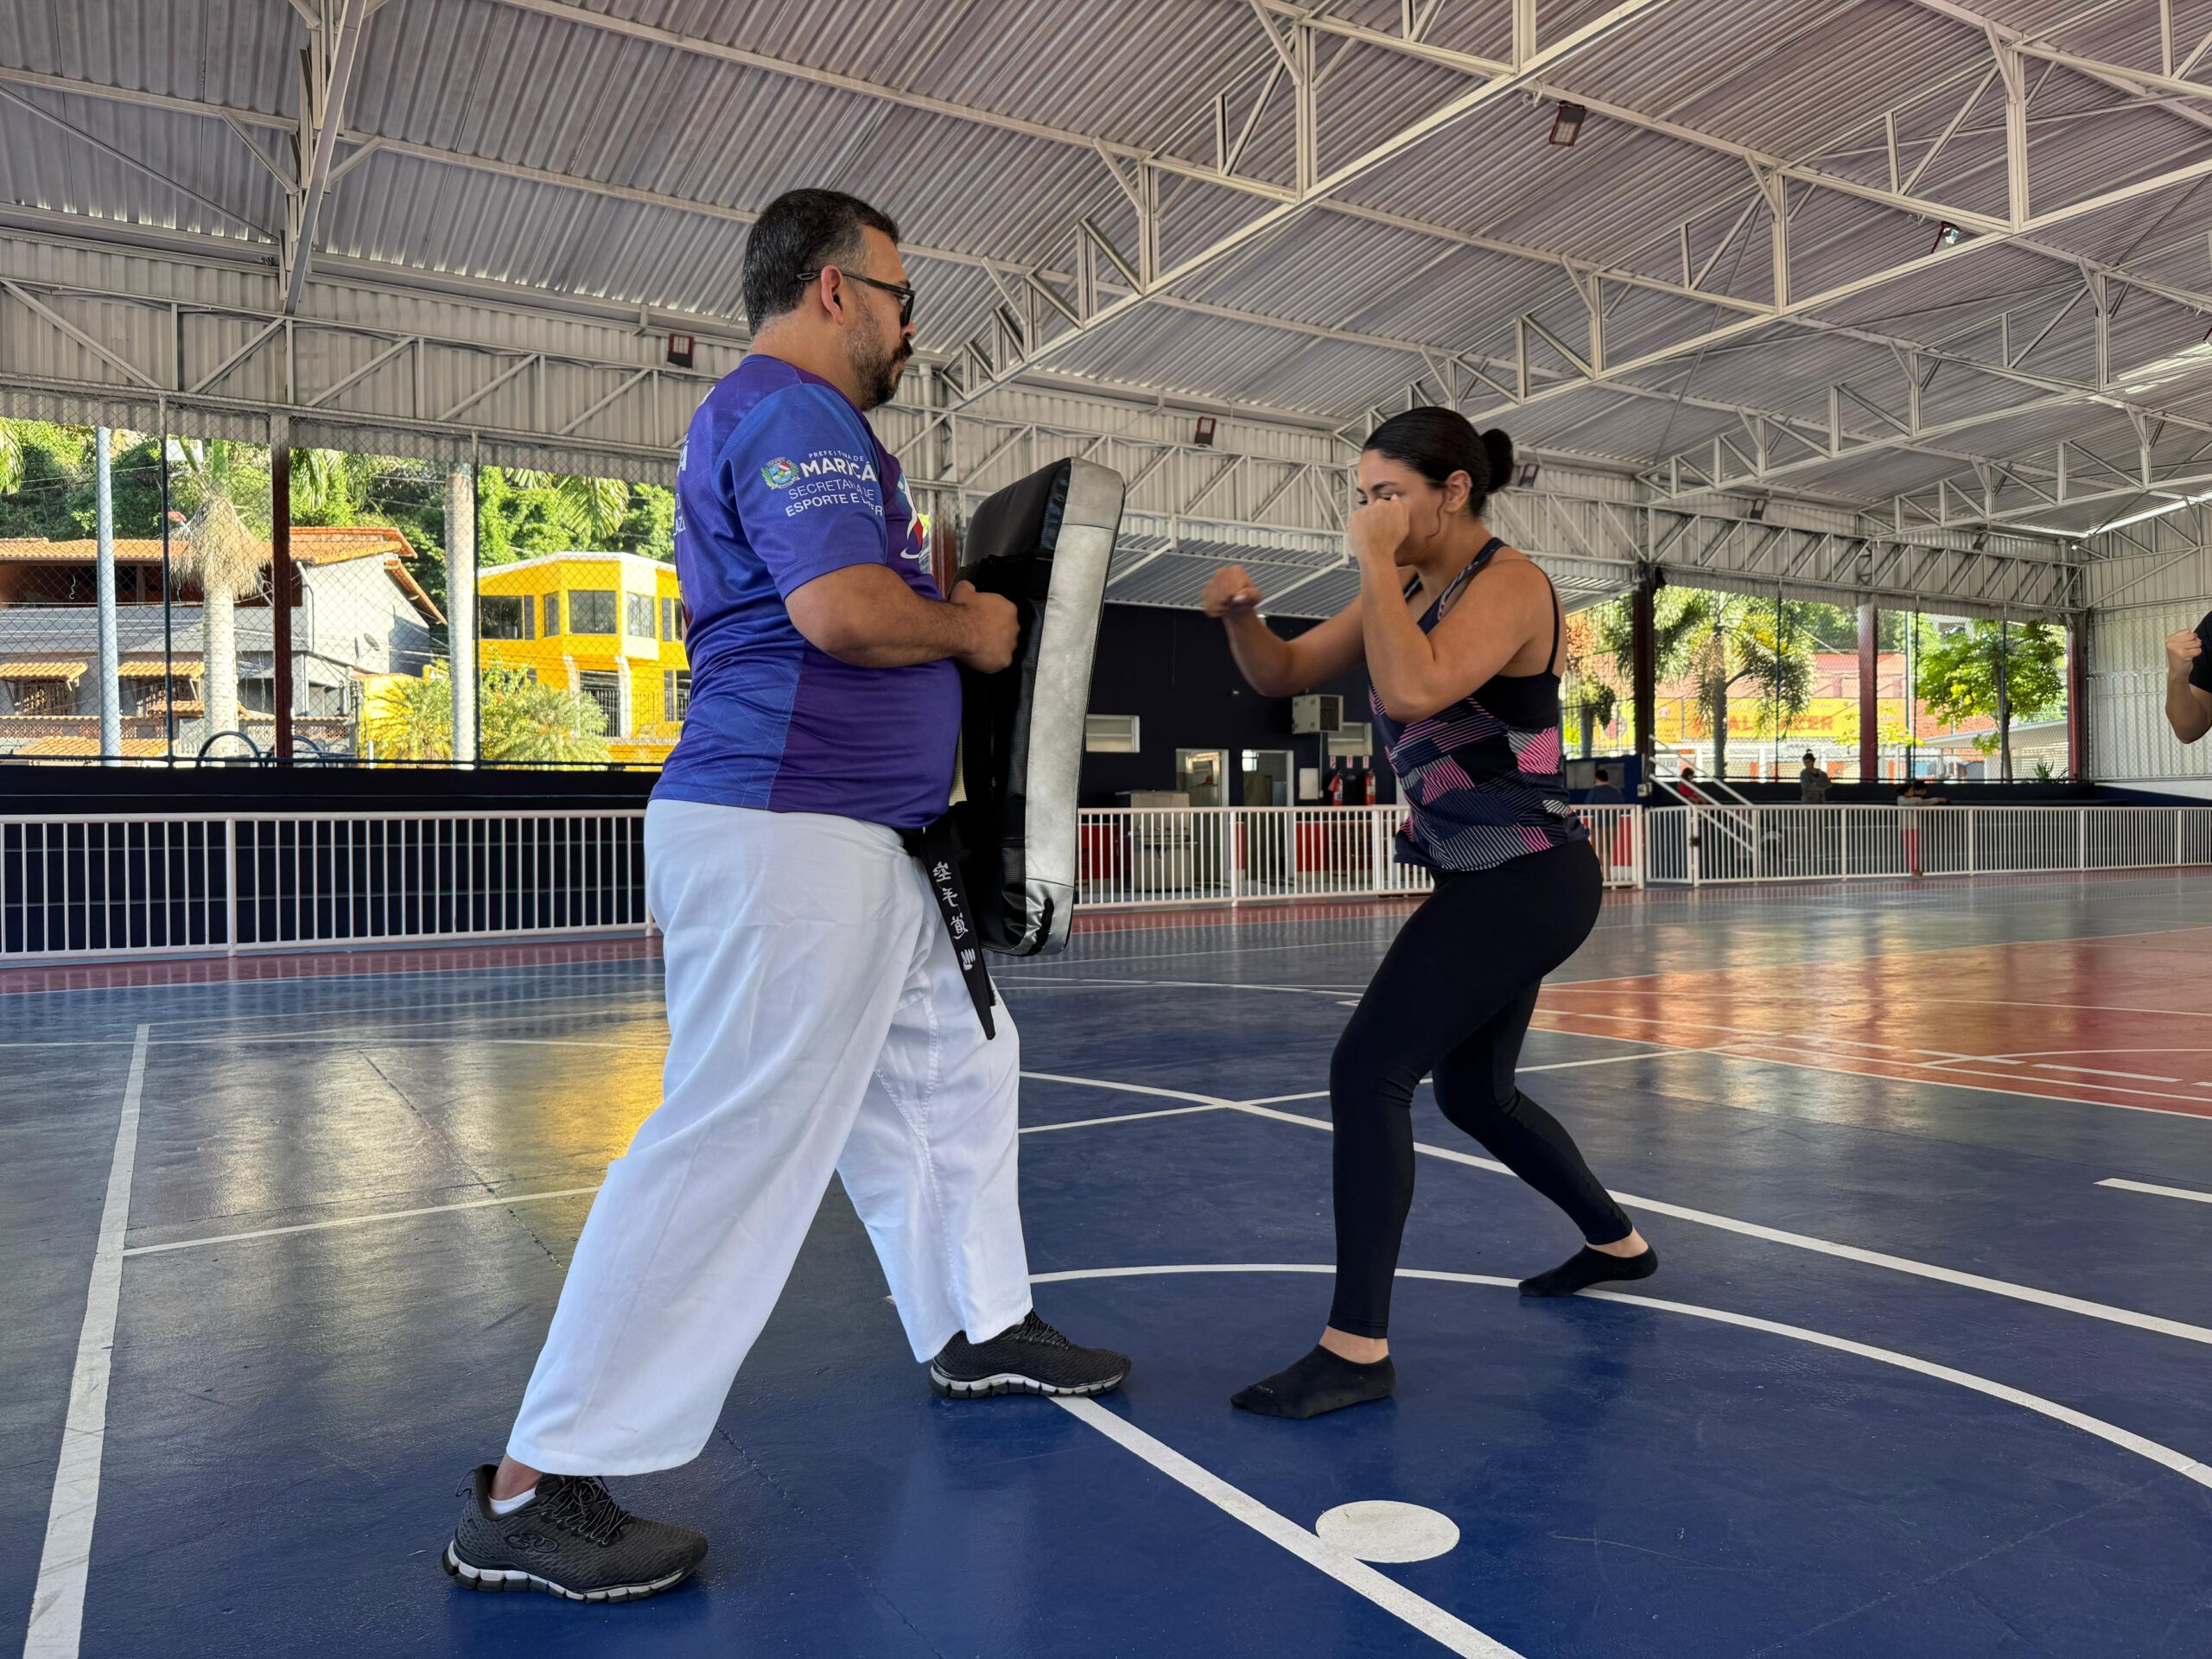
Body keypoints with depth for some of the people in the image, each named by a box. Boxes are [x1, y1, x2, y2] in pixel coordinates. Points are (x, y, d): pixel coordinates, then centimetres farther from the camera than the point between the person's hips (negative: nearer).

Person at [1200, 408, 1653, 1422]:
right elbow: (1282, 675, 10)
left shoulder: (1508, 583, -14)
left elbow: (1413, 691, -32)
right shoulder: (1405, 591, 11)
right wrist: (1238, 614, -10)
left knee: (1367, 1071, -17)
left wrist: (1379, 564, -21)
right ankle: (1616, 1240, 44)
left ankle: (1357, 1348, -11)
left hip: (1527, 880, -10)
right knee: (1472, 1093, 21)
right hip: (1485, 882, 10)